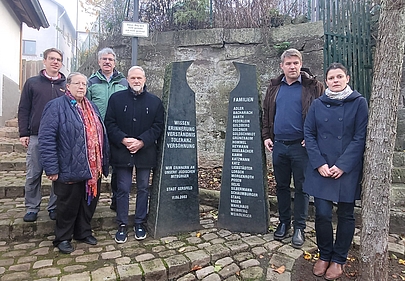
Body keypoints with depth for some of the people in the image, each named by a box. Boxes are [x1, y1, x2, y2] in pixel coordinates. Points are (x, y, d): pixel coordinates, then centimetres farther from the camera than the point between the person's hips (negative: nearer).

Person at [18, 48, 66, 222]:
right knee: (33, 175, 7)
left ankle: (54, 207, 20)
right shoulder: (32, 83, 7)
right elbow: (23, 109, 6)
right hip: (36, 137, 0)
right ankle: (32, 208, 21)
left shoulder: (66, 85, 7)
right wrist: (23, 133, -1)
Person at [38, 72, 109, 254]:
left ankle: (84, 232, 37)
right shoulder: (56, 106, -8)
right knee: (68, 205, 8)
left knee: (89, 202, 17)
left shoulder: (92, 108, 14)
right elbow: (46, 139, -13)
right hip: (70, 170, -6)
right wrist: (51, 169, -16)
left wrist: (104, 163, 14)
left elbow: (101, 135, 18)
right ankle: (62, 238, 29)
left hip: (93, 169, 7)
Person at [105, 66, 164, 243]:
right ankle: (122, 225, 21)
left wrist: (142, 142, -13)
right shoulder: (116, 98, 4)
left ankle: (140, 223, 27)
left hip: (145, 153, 1)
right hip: (122, 152, -1)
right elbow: (109, 123, -1)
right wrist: (123, 140, -15)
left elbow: (158, 126, -1)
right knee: (123, 189, 6)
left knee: (143, 188, 11)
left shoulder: (155, 101, 4)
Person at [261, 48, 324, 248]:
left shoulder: (312, 86, -2)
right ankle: (284, 222, 28)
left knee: (301, 188, 6)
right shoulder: (274, 87, 10)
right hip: (278, 146, 4)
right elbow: (266, 113, 14)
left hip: (301, 146, -3)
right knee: (281, 186, 13)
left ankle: (299, 228, 20)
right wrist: (266, 136, 5)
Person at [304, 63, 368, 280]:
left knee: (345, 215, 9)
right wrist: (319, 164, -9)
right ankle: (324, 255, 25)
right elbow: (309, 134, 1)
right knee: (322, 214, 1)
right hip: (320, 169, 1)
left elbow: (360, 138, -6)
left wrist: (342, 166, -14)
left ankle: (338, 260, 28)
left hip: (347, 170, -1)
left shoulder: (359, 102, -1)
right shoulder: (317, 104, 5)